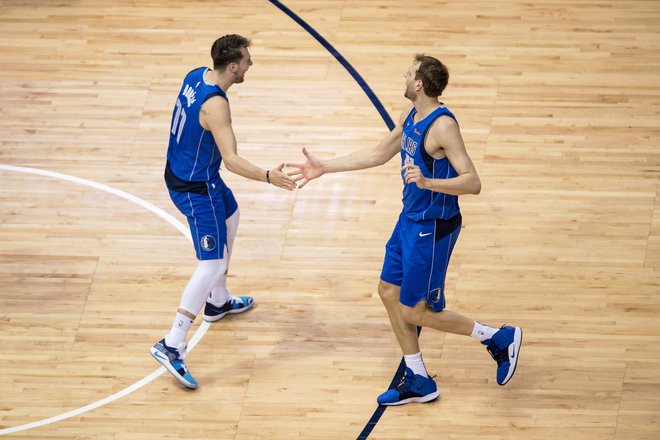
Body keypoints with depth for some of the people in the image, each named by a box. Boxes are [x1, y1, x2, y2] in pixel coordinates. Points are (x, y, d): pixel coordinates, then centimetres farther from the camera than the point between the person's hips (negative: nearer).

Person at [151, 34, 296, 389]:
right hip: (195, 189, -10)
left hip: (181, 171, 10)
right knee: (213, 265, -11)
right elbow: (231, 160, -34)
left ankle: (218, 302, 48)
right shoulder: (215, 104, -28)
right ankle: (171, 346, -15)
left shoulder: (196, 76, -1)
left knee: (230, 218, 33)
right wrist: (268, 177, -45)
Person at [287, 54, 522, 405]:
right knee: (389, 292, 14)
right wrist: (324, 167, 17)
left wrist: (428, 182, -43)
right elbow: (378, 154, 17)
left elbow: (473, 183, -28)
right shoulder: (410, 114, 4)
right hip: (410, 219, 9)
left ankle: (501, 339, 13)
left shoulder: (442, 125, -24)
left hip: (433, 228, -9)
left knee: (413, 311, 0)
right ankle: (419, 382, 26)